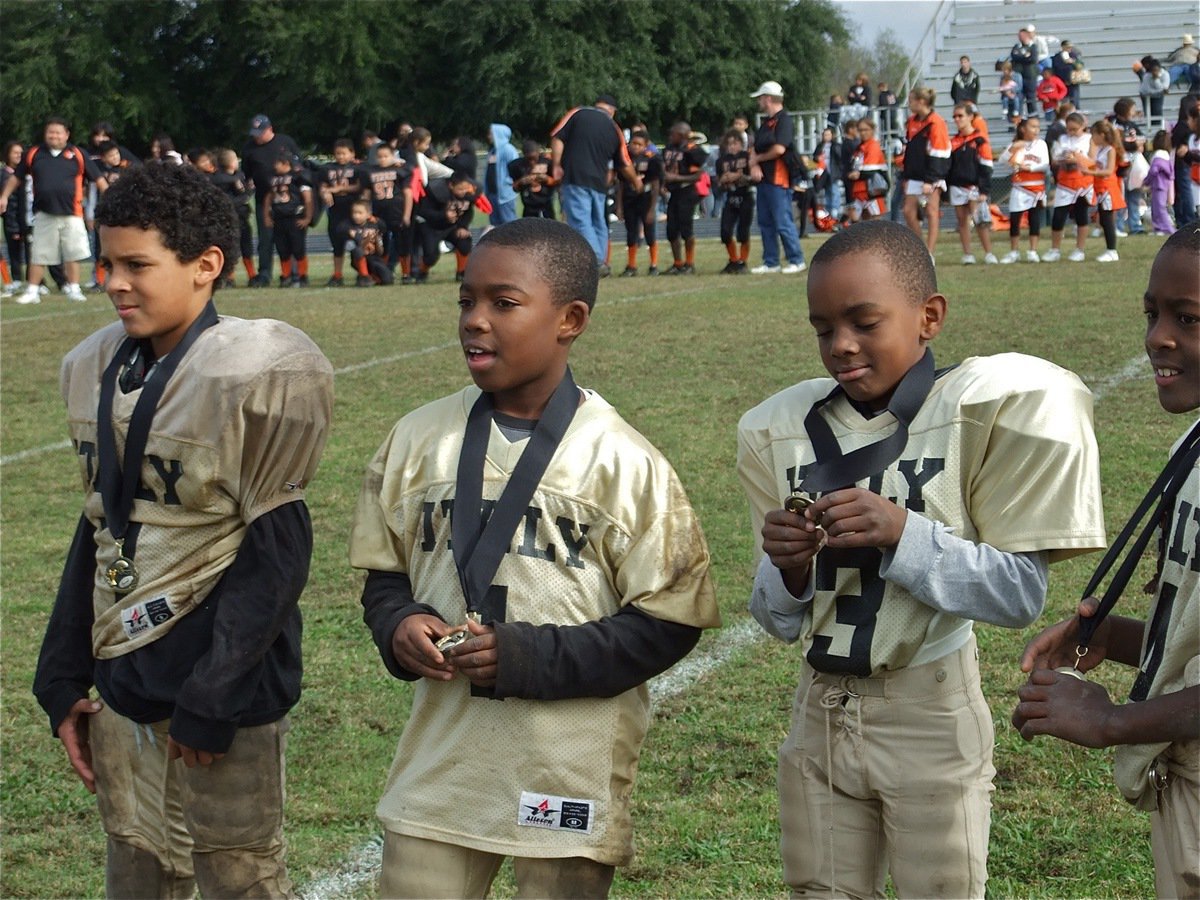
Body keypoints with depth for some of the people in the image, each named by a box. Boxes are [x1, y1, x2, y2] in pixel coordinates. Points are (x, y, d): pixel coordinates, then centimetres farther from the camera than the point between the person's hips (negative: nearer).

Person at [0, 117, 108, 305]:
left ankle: (73, 289, 13)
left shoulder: (78, 155, 2)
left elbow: (97, 178, 4)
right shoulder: (33, 154, 6)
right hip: (44, 214, 1)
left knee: (73, 254, 0)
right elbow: (16, 177, 16)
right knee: (38, 255, 6)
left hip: (71, 214, -1)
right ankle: (32, 291, 14)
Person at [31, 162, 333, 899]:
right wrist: (64, 679, 11)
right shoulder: (98, 370, 7)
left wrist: (210, 703, -15)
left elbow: (276, 553, -14)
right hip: (124, 682, 7)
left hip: (221, 685, -6)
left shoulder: (254, 378, -14)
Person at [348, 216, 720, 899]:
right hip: (441, 757, 3)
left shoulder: (621, 461, -10)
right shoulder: (421, 440, 2)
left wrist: (531, 658, -17)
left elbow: (667, 622, -8)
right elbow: (385, 573, 13)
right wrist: (399, 626, -10)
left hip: (570, 771, -3)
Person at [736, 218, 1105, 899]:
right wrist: (789, 567, -18)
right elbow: (782, 623, 4)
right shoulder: (782, 429, 0)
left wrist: (901, 531, -27)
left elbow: (1024, 595, -15)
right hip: (820, 714, 4)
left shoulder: (983, 409, -12)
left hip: (932, 718, -4)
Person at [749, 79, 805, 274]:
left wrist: (758, 158, -6)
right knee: (765, 223, 10)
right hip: (763, 179, 10)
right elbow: (754, 148, 17)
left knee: (783, 222, -9)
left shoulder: (784, 120, -10)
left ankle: (796, 260, -2)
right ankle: (771, 263, 15)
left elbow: (779, 149, -21)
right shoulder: (765, 122, 19)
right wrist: (754, 165, -4)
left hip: (778, 180, -10)